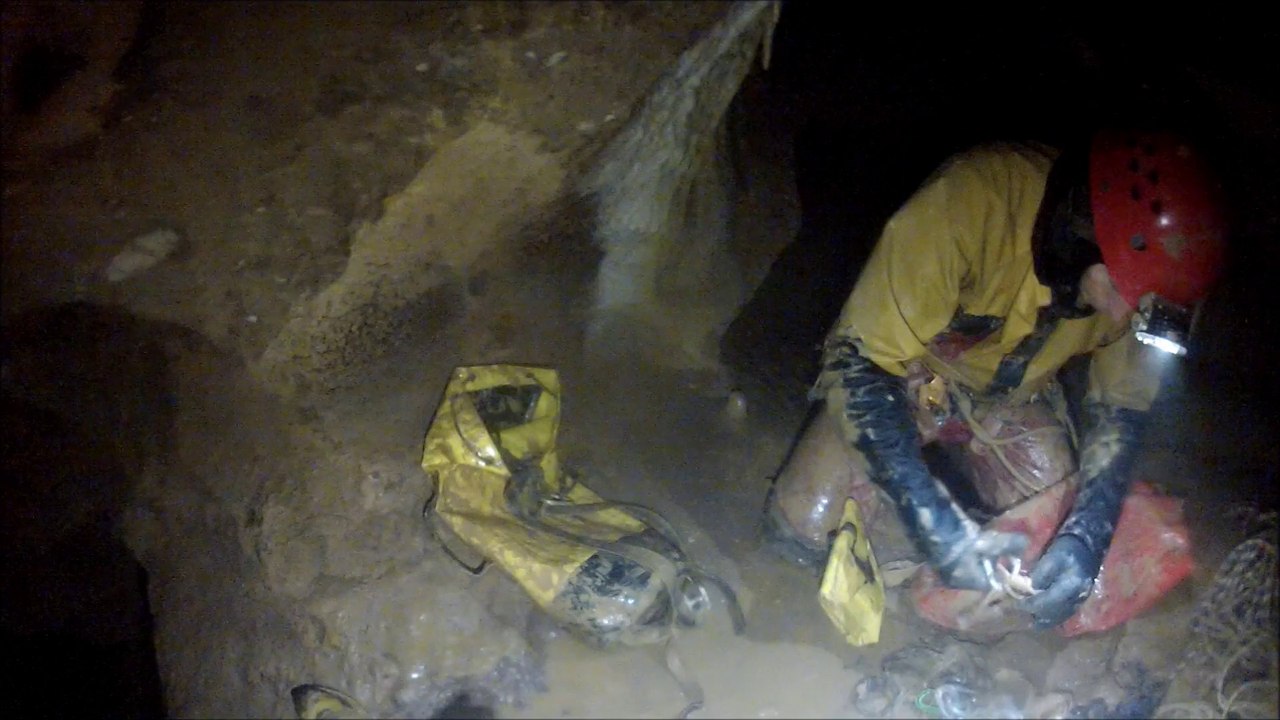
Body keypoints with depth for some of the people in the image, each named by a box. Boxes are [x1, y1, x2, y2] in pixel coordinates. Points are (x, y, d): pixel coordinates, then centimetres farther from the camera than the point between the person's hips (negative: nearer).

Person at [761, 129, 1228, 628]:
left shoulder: (1150, 274, -23)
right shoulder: (971, 199, -39)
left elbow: (1119, 410, -9)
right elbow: (857, 362, -36)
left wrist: (1087, 537, -27)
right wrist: (936, 524, -42)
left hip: (1014, 396, 4)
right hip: (910, 376, -3)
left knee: (1062, 544, -12)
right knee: (804, 528, -19)